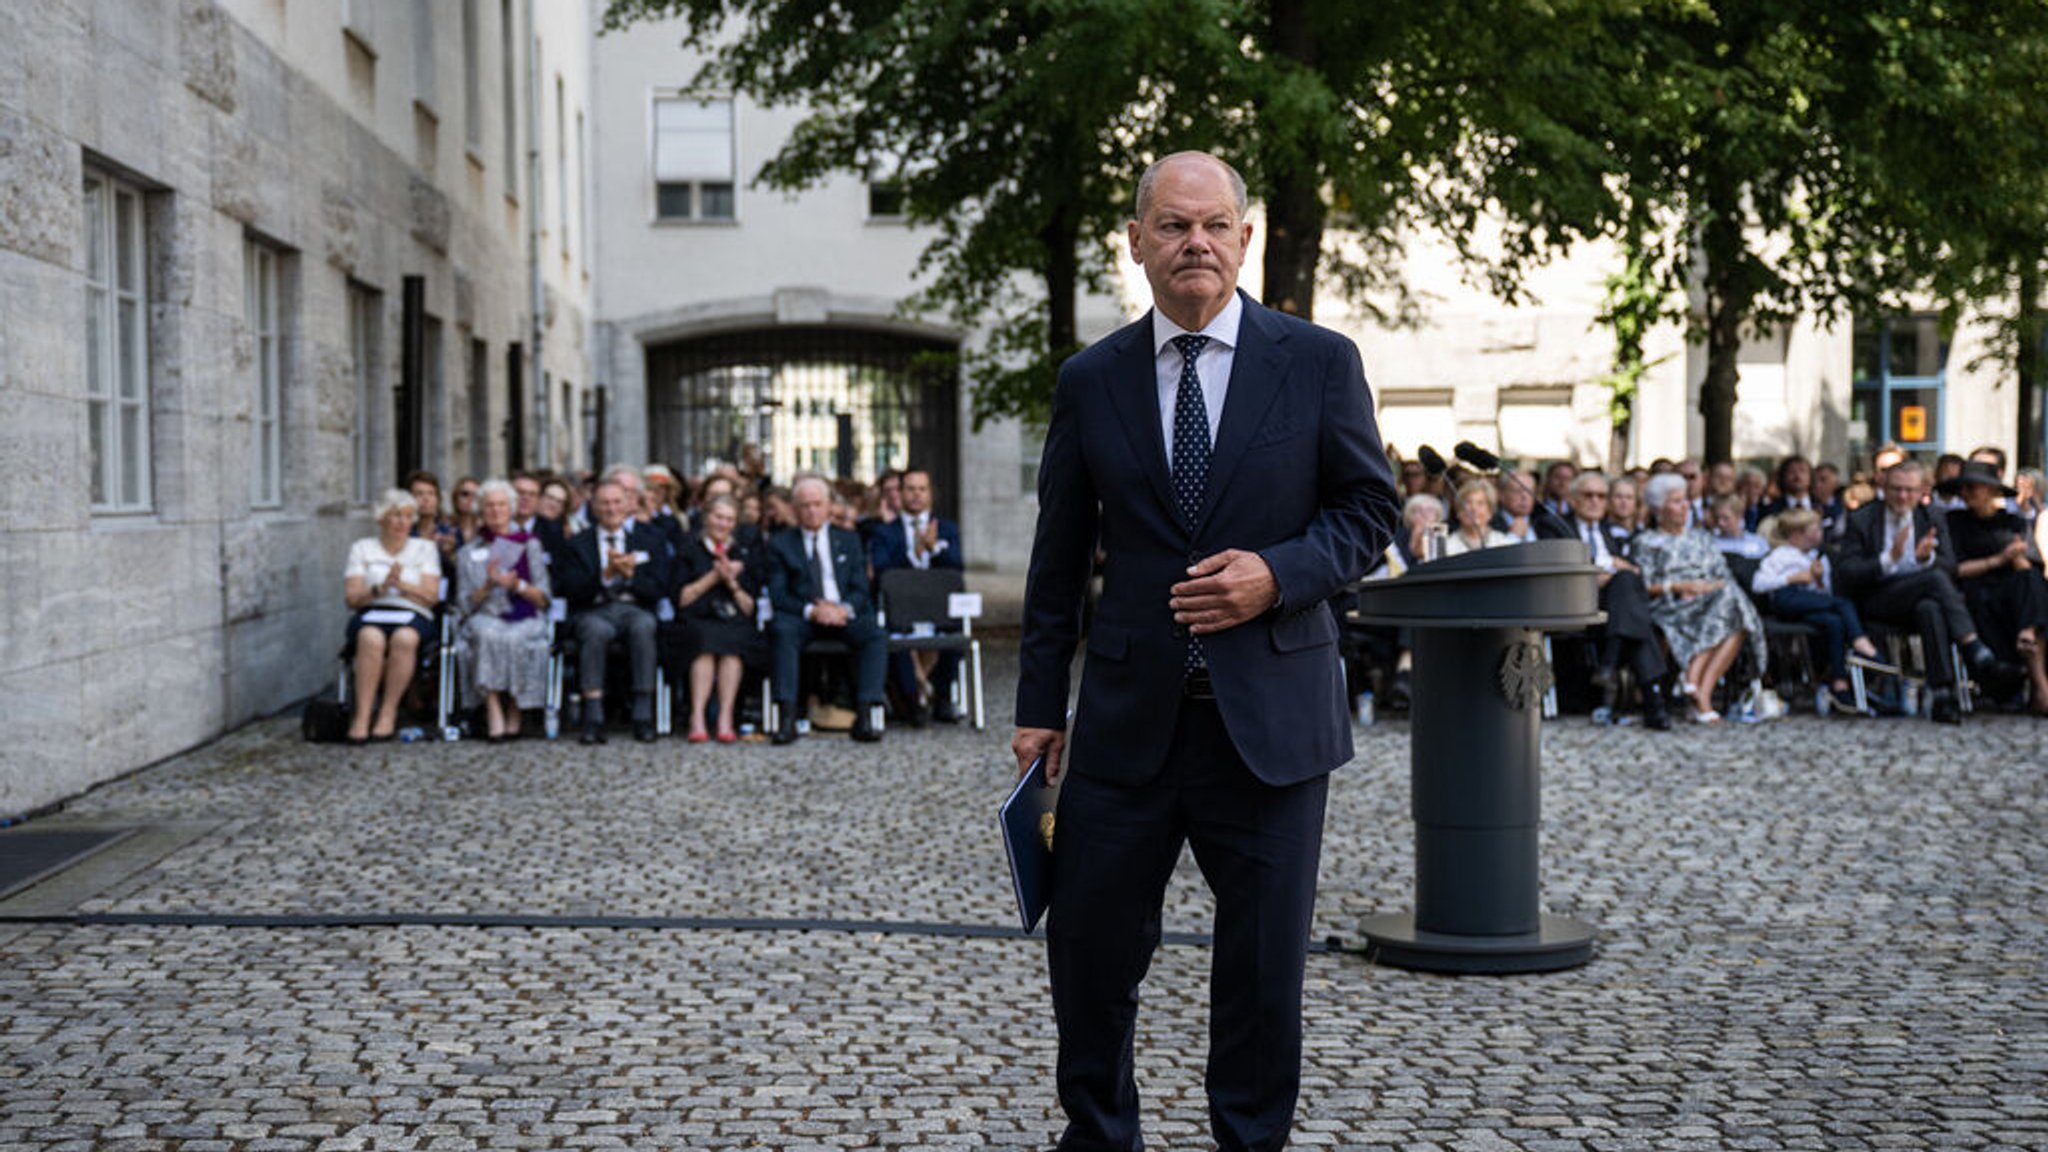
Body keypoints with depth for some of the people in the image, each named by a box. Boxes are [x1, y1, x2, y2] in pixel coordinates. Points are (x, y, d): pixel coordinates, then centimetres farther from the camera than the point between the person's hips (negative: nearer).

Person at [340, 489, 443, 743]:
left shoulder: (425, 548, 17)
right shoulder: (361, 548, 16)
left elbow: (431, 596, 5)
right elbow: (351, 598, 4)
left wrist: (401, 584, -11)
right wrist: (380, 587, -13)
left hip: (413, 616, 0)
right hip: (370, 615, 0)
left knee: (404, 638, -38)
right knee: (371, 638, -37)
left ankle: (388, 713, -30)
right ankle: (361, 715, -38)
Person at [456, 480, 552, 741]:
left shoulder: (529, 545, 17)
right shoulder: (468, 553, 19)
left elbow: (543, 600, 10)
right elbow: (468, 605, 9)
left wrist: (518, 586, -10)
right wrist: (488, 585, -10)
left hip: (524, 621, 0)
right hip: (485, 618, 1)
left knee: (513, 639, -37)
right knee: (488, 635, -37)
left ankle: (514, 713, -26)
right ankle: (493, 712, -39)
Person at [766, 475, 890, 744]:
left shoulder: (849, 539, 16)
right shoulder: (780, 543, 10)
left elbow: (861, 588, 8)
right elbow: (778, 594, -1)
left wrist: (845, 609, -16)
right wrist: (810, 610, -19)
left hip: (844, 614, 1)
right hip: (802, 617, -1)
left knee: (876, 634, -29)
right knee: (781, 629, -35)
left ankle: (863, 716, -33)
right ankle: (787, 718, -38)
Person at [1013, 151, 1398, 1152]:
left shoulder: (1319, 362, 1)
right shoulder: (1090, 380, 5)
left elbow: (1369, 508, 4)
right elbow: (1058, 558, 8)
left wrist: (1280, 574, -15)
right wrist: (1039, 704, 6)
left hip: (1269, 712, -1)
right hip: (1129, 713, 2)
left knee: (1265, 958, 8)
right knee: (1089, 946, 8)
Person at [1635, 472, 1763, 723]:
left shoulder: (1701, 537, 30)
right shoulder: (1647, 542, 16)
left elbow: (1724, 578, 18)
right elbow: (1643, 587, 2)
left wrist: (1707, 587, -5)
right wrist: (1680, 586, -11)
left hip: (1715, 600, 5)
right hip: (1671, 609, -5)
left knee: (1738, 623, -33)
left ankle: (1694, 678, -43)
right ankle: (1702, 693, -42)